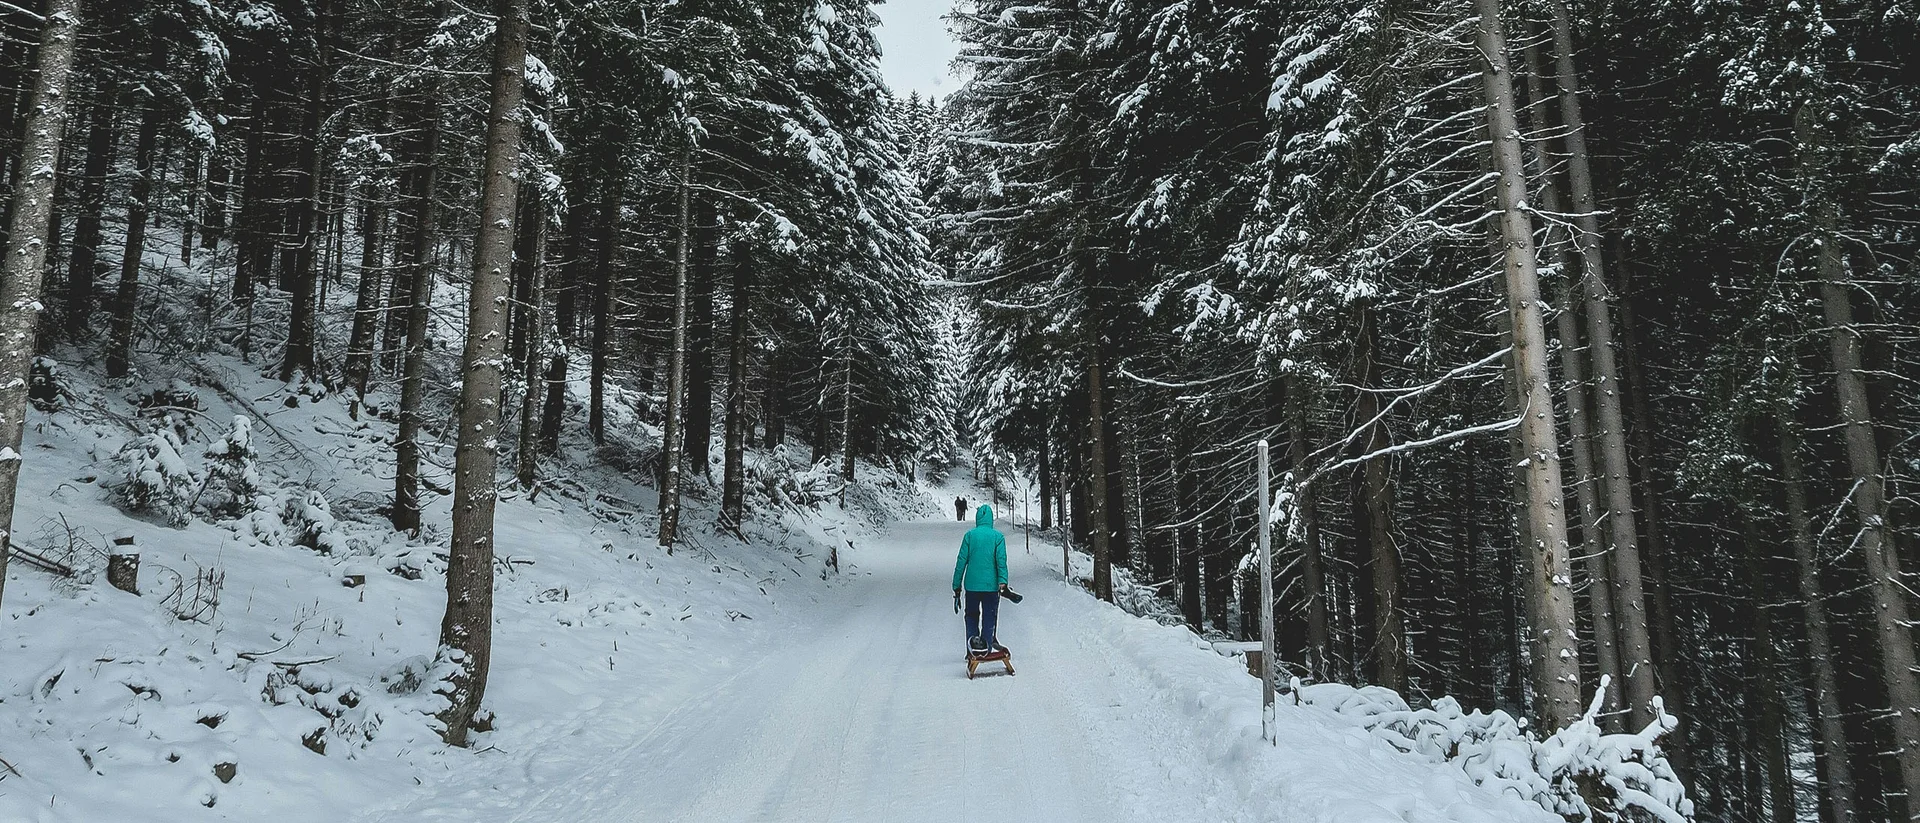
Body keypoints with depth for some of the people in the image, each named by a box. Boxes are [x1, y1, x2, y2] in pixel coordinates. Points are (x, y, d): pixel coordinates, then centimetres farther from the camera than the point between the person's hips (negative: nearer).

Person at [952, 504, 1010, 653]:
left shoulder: (969, 535, 0)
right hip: (991, 585, -1)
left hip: (972, 585, 1)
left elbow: (961, 561, 0)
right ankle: (986, 646, 4)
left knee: (972, 615, 16)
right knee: (989, 616, 10)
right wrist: (1003, 581, -14)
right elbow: (1001, 560, -11)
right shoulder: (998, 536, -1)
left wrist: (957, 585, 6)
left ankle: (972, 637, -4)